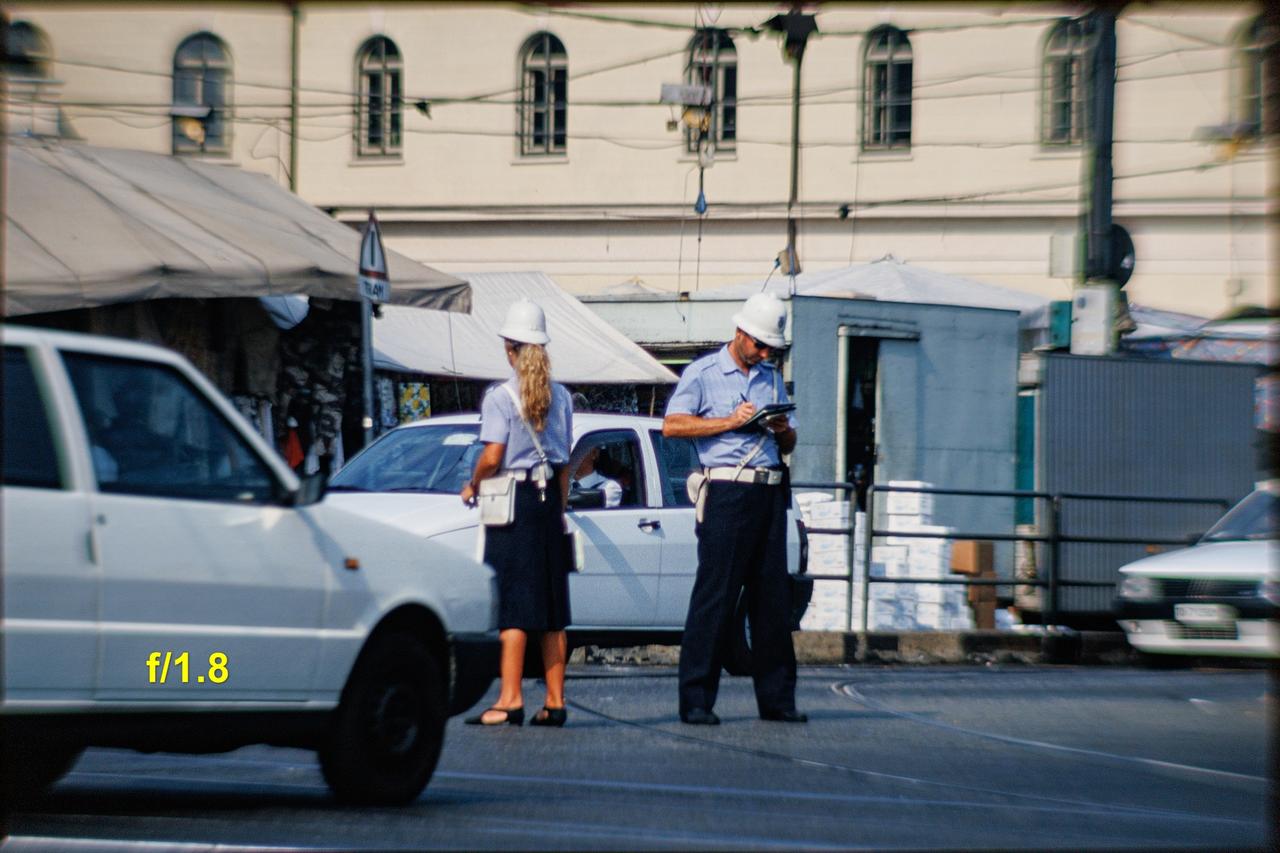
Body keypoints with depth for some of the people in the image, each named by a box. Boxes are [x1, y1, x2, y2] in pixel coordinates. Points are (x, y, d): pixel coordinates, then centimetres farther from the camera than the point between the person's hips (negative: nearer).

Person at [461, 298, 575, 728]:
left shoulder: (500, 396, -9)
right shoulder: (560, 396, 9)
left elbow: (492, 456, -15)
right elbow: (564, 461, 12)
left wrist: (472, 486, 2)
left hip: (511, 501, -5)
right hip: (549, 500, 5)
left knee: (512, 605, -6)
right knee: (552, 606, 9)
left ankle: (510, 700, -11)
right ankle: (555, 701, 9)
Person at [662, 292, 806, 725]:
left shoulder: (772, 379, 21)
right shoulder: (703, 373, 3)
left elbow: (789, 445, 24)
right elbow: (672, 425, -8)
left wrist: (783, 429, 1)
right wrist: (729, 421, -13)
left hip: (769, 493, 6)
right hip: (727, 491, -6)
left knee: (773, 597, 5)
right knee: (715, 596, -7)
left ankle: (777, 699, 10)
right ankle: (695, 701, -5)